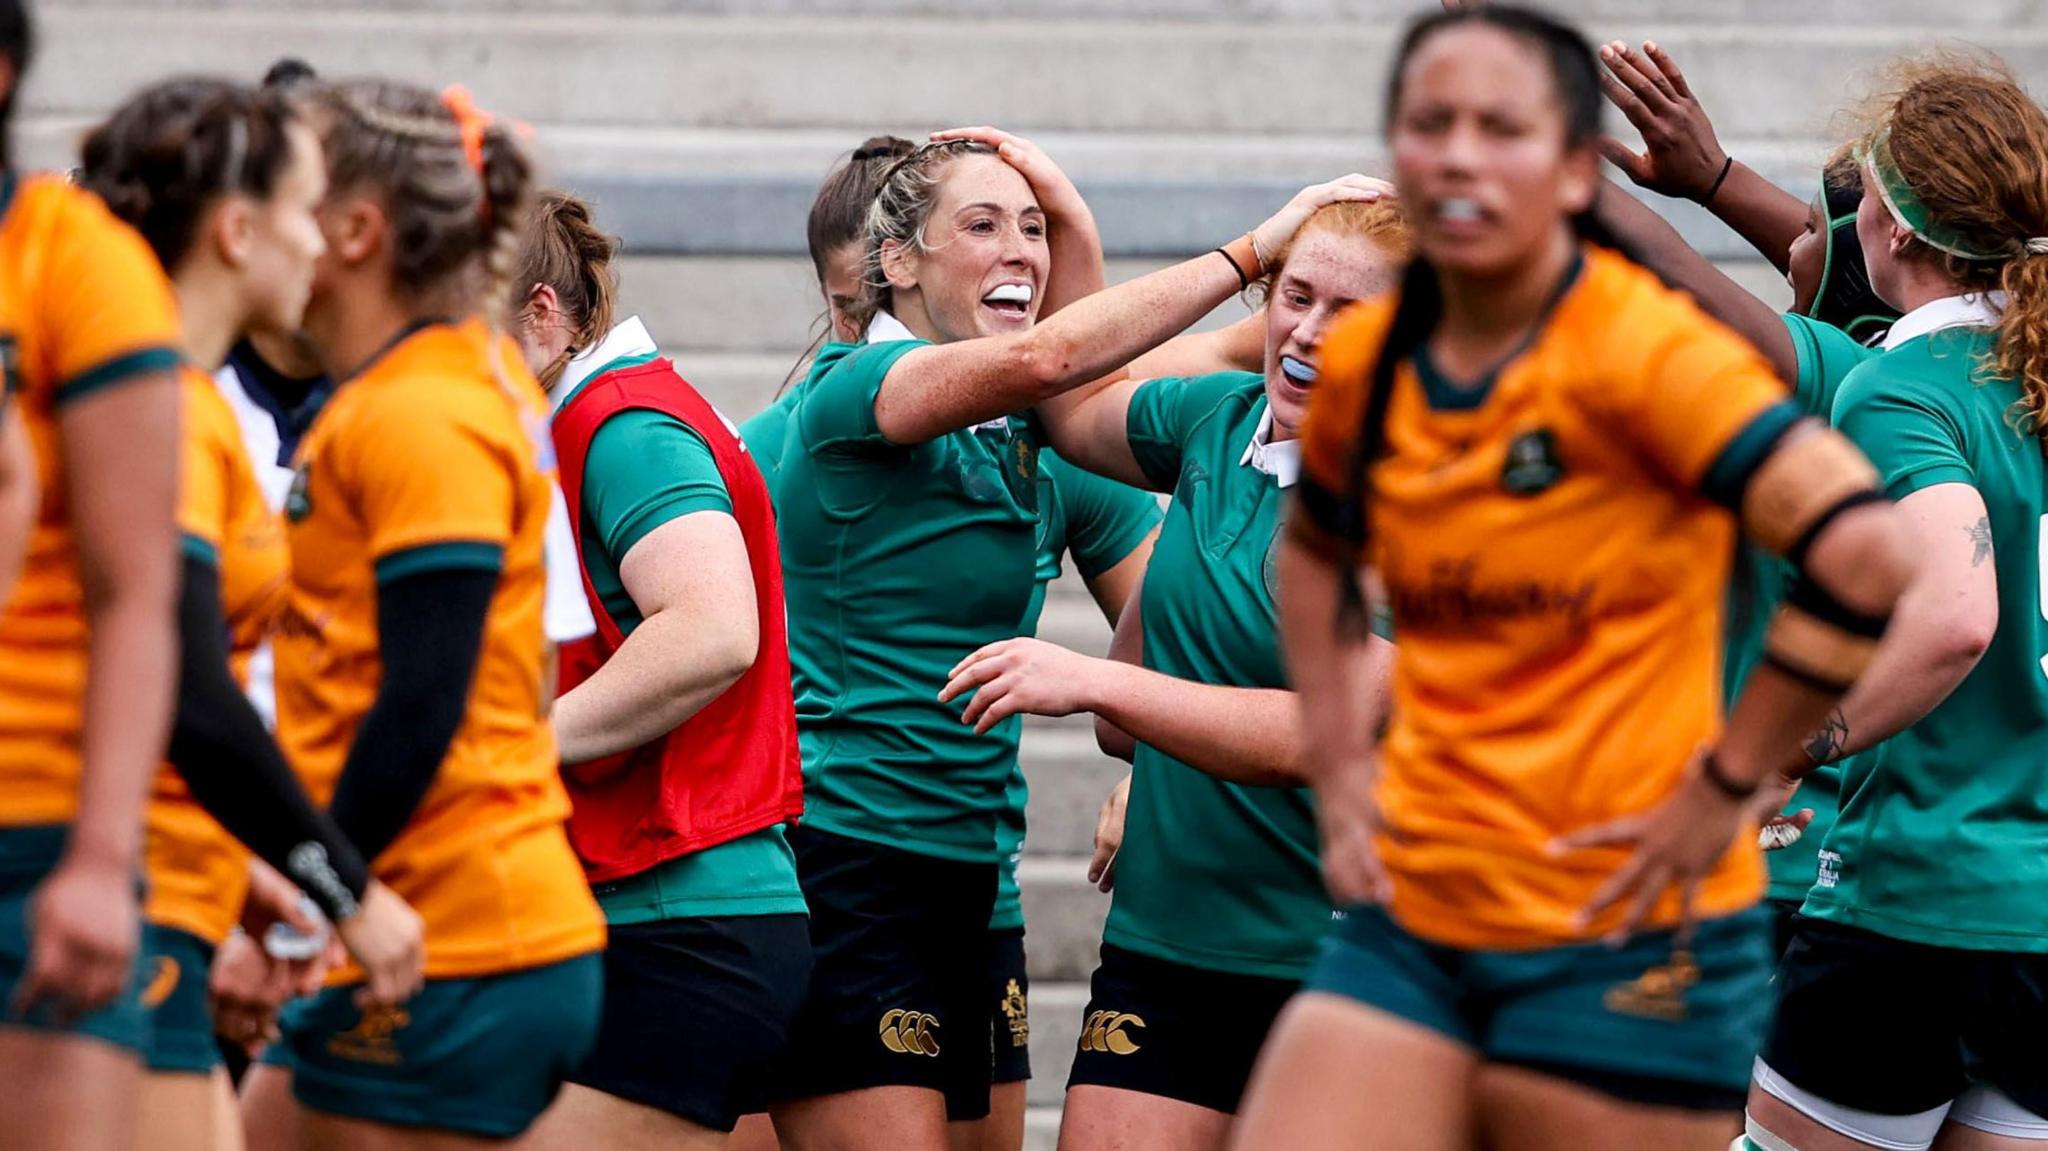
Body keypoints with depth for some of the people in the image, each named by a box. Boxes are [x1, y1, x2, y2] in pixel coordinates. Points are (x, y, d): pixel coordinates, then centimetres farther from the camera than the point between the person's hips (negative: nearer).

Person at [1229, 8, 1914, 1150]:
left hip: (1621, 937, -6)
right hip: (1409, 922, 6)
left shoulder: (1642, 350, -13)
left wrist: (1725, 782, -15)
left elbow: (1873, 555, -23)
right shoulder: (1364, 364, 6)